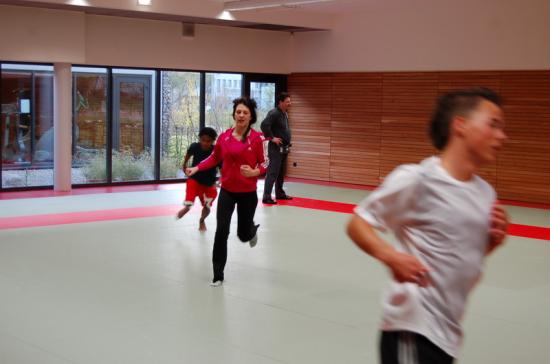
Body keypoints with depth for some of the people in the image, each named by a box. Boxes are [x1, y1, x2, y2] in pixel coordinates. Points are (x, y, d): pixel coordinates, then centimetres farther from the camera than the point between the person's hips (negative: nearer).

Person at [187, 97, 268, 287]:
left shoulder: (257, 138, -11)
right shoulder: (224, 136, -3)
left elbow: (264, 163, -6)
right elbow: (214, 158, 10)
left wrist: (254, 172, -27)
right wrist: (196, 168, -3)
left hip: (248, 193, -2)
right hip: (227, 191, 2)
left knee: (243, 235, 12)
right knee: (221, 231, -9)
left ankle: (252, 230, 53)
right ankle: (218, 275, 2)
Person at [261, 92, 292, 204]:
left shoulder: (285, 114, 14)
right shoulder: (274, 113, -16)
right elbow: (264, 125, -29)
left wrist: (287, 144, 17)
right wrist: (271, 137, -22)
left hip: (284, 148, 9)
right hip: (276, 148, -9)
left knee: (281, 173, 17)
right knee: (272, 173, -10)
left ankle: (280, 193, 27)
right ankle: (267, 197, -9)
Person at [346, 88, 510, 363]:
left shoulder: (485, 193, 7)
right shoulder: (417, 179, -15)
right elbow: (357, 224, -10)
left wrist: (492, 241, -1)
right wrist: (391, 257, -27)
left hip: (448, 331, 8)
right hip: (413, 329, -8)